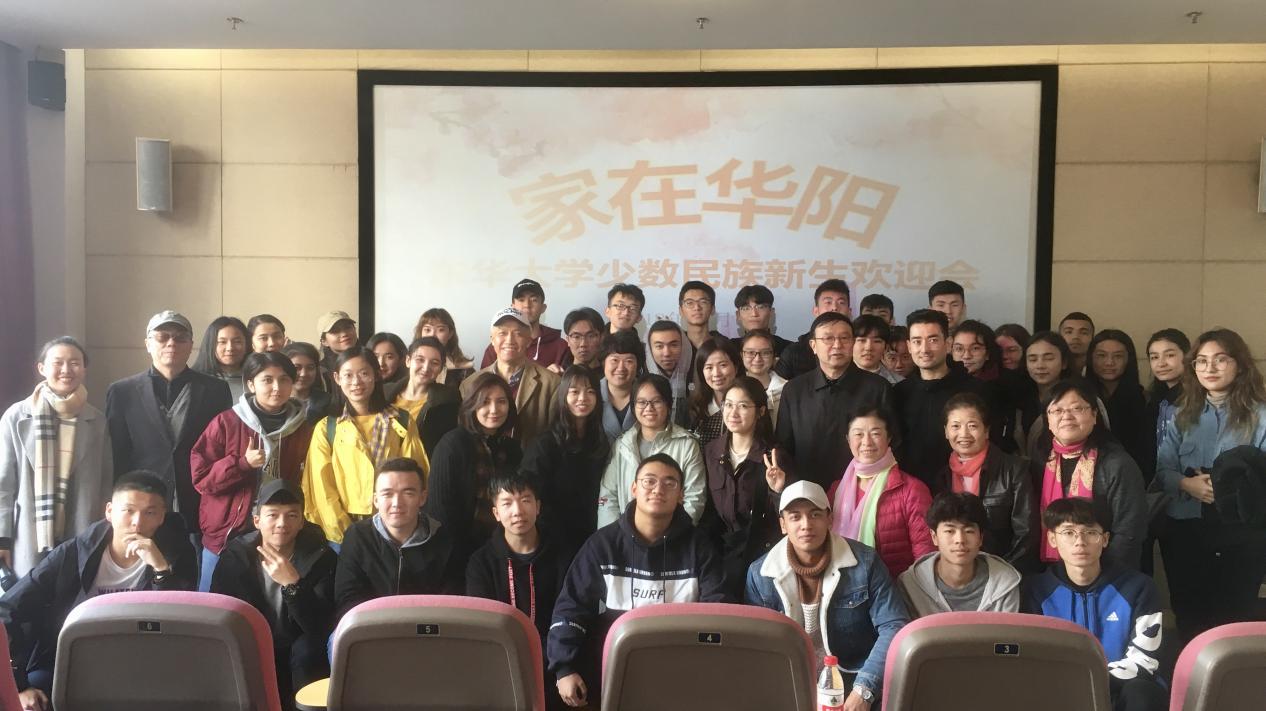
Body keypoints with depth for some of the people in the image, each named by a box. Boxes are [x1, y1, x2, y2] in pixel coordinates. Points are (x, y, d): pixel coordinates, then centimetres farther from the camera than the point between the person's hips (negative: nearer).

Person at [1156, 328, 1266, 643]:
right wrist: (1187, 484, -16)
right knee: (1188, 615, 11)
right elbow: (1162, 469, 2)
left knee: (1232, 616, 6)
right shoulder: (1180, 414, 10)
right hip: (1185, 529, 3)